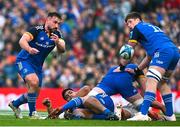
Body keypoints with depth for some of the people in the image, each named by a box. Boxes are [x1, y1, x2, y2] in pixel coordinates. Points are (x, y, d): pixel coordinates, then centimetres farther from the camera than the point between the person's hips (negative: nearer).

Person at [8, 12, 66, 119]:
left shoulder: (57, 34, 0)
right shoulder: (37, 30, -17)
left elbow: (62, 50, -11)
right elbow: (22, 41, -29)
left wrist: (57, 42, -32)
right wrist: (29, 49, -49)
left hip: (37, 65, 7)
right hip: (24, 61, -7)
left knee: (35, 94, 11)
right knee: (34, 82, -31)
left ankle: (15, 104, 38)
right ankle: (33, 113, -22)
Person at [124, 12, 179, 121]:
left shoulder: (137, 28, 14)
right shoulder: (153, 28, 37)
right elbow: (149, 57, 37)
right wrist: (136, 70, 35)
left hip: (163, 52, -8)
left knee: (151, 82, -18)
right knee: (162, 83, 23)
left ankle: (143, 114, -33)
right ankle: (170, 115, 24)